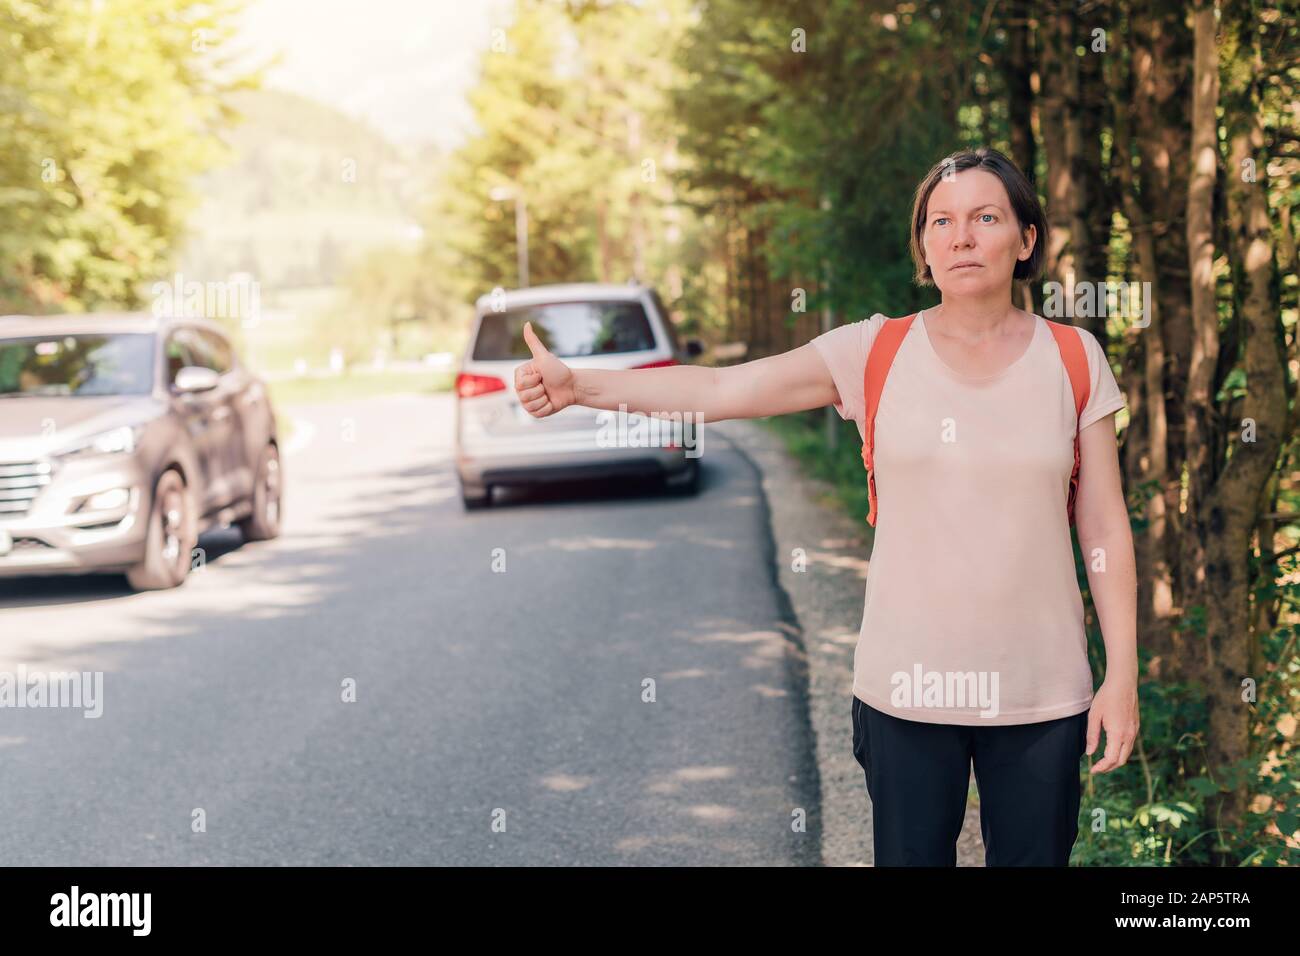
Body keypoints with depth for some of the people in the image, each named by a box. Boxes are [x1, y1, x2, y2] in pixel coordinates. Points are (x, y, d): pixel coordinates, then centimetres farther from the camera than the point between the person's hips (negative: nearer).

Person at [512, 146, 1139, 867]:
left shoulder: (1073, 360, 0)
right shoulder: (874, 352, -2)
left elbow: (1105, 528, 2)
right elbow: (719, 388, -12)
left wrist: (1122, 675, -2)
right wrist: (578, 385, -24)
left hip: (1040, 695, 0)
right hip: (907, 688, 0)